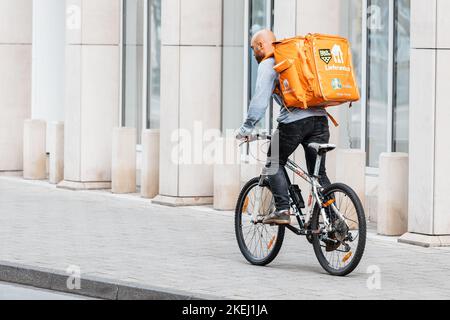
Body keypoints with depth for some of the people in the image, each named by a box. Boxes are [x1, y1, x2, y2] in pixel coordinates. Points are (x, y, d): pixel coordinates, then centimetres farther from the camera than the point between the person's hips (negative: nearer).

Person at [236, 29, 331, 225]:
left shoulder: (268, 65, 3)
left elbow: (260, 99, -8)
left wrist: (247, 127, -8)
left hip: (294, 121, -6)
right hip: (320, 119, 6)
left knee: (275, 163, 12)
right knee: (319, 173, 10)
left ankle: (282, 210, -1)